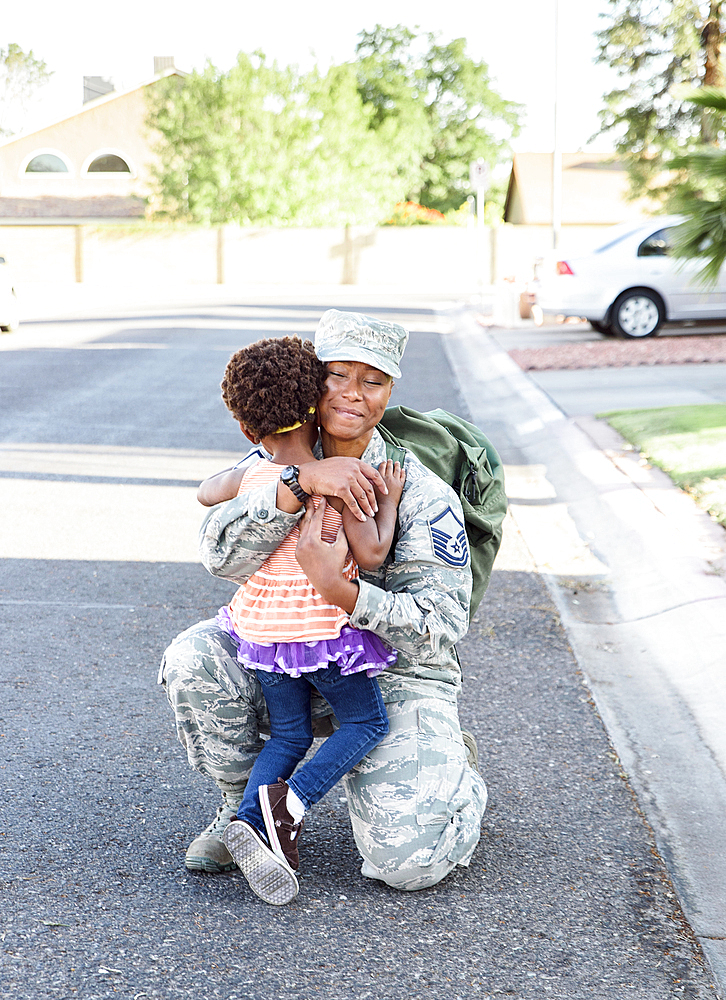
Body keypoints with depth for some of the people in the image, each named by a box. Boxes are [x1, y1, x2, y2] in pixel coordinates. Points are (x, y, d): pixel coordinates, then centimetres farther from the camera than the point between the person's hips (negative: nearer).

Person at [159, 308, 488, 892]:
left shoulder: (421, 493, -17)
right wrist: (301, 482, -39)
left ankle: (458, 778, 17)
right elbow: (221, 553, -25)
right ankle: (245, 806, 3)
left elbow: (439, 626, -23)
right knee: (194, 658, -24)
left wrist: (341, 590, -38)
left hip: (395, 673, -3)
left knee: (406, 859, -20)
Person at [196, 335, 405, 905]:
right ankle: (293, 799, -9)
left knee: (289, 734, 19)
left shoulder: (248, 479, -1)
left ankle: (251, 818, -3)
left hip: (261, 626, 5)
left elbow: (206, 492, 20)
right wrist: (389, 501, -3)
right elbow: (372, 553, -16)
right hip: (323, 630, -5)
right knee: (367, 724, 12)